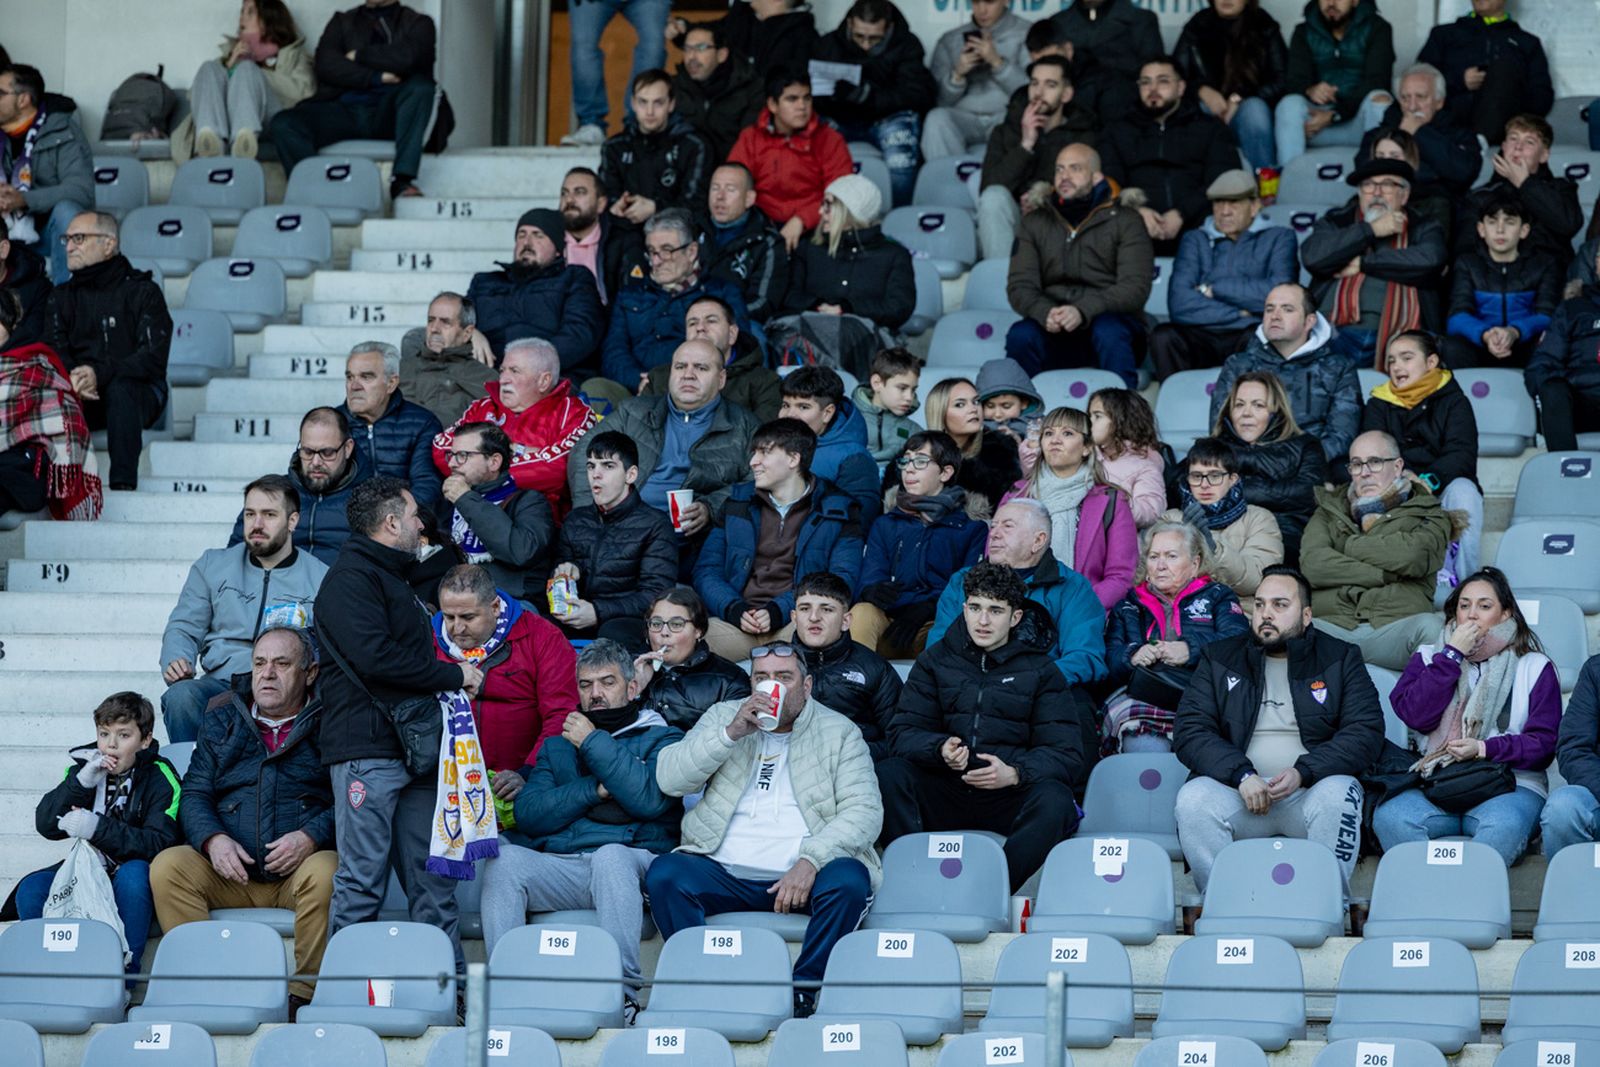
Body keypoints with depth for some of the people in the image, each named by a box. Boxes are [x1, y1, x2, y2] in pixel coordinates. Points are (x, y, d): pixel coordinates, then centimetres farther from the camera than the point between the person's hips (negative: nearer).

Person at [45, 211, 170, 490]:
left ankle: (123, 485, -40)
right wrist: (71, 378, -23)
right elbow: (53, 351, 2)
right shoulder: (63, 294, 14)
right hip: (79, 395, 3)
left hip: (139, 395, -3)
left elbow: (153, 357, -13)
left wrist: (100, 373, -29)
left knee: (120, 388, -37)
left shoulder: (143, 291, 0)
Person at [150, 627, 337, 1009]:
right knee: (168, 866, -23)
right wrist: (213, 840, -9)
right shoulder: (222, 720, 19)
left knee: (325, 872, -36)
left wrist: (310, 837, -18)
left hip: (298, 870, -3)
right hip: (231, 875, 3)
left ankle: (302, 992, -25)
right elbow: (194, 794, 12)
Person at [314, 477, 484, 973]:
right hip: (368, 747, -9)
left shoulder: (391, 577, 25)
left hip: (412, 747, 9)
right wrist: (453, 675, -11)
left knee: (432, 875, 7)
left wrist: (453, 678, 12)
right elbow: (376, 657, -19)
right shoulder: (350, 577, -7)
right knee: (363, 878, -8)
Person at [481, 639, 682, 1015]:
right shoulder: (558, 746, 26)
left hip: (630, 861, -3)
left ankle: (623, 994, -41)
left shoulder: (661, 739, 14)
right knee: (503, 859, -26)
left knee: (610, 855, -38)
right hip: (562, 866, 3)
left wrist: (594, 742, -2)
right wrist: (593, 790, -2)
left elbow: (650, 799, -8)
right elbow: (527, 814, 10)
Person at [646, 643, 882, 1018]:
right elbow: (668, 780, 3)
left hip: (804, 874, -1)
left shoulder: (839, 732, 9)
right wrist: (731, 733, -10)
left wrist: (810, 861, -20)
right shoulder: (722, 716, 15)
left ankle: (803, 993, -21)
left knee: (849, 881, -32)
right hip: (725, 872, 2)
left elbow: (864, 811, -3)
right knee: (664, 875, -25)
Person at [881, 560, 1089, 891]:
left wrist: (1014, 773, -19)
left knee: (1055, 801, -33)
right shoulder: (936, 660, 15)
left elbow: (1068, 754, 2)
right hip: (945, 795, 1)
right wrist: (940, 750, -18)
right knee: (888, 775, -27)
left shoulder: (1039, 670, 10)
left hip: (1008, 798, -1)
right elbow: (902, 733, 5)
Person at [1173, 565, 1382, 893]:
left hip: (1310, 790, -1)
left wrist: (1303, 773, -16)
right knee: (1194, 799, -30)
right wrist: (1241, 775, -13)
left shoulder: (1340, 659, 12)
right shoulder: (1218, 658, 16)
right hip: (1240, 790, 1)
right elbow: (1189, 730, 5)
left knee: (1338, 795, -34)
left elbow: (1366, 731, 0)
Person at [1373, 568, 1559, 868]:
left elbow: (1544, 743, 6)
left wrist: (1484, 749, -9)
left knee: (1505, 826, -38)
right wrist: (1453, 654, 2)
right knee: (1389, 818, -32)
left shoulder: (1534, 667, 14)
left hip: (1507, 786, -1)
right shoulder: (1429, 657, 21)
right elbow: (1416, 716, 2)